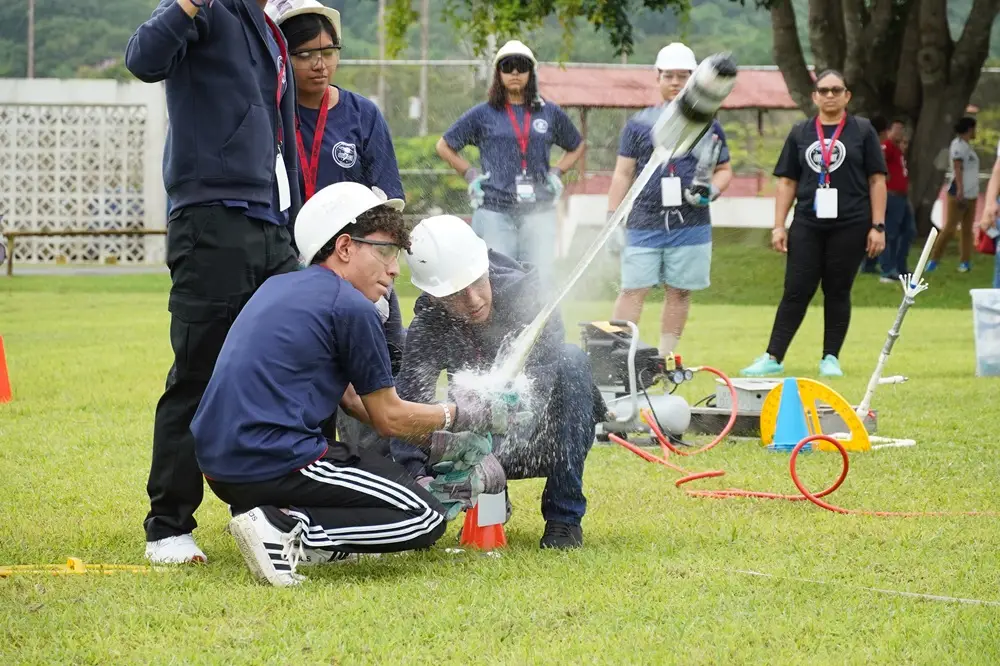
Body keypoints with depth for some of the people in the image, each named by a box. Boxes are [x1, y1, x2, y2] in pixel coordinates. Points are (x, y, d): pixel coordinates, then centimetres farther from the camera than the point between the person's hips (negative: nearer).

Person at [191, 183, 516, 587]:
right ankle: (284, 531, -16)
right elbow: (389, 418, 1)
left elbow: (350, 398, 27)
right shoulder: (351, 307, -7)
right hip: (276, 465, -10)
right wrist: (461, 415, 18)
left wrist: (431, 440, 27)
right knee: (427, 519, -3)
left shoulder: (278, 287, 19)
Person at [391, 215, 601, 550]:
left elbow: (545, 375, -30)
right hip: (488, 441, 1)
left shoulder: (525, 292, -20)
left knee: (571, 359, -31)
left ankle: (564, 516, -23)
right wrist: (416, 474, -45)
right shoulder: (428, 327, -16)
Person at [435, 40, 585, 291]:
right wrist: (471, 175, 6)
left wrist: (556, 173, 12)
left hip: (538, 212, 2)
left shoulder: (550, 113, 12)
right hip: (495, 212, -2)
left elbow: (576, 147, 28)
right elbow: (444, 146, 17)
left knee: (540, 284, -1)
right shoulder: (483, 114, 7)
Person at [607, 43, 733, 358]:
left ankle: (666, 359, 13)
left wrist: (711, 191, -6)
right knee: (632, 291, -6)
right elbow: (623, 174, 7)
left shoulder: (708, 125, 10)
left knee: (679, 293, 4)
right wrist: (611, 220, 1)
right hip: (644, 224, -1)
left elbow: (724, 170, 16)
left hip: (691, 226, 1)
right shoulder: (639, 124, 8)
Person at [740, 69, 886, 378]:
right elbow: (787, 182, 12)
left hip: (850, 226, -2)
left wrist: (878, 226, -4)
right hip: (807, 225, 2)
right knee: (795, 292, -1)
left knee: (838, 292, 4)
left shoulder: (862, 131, 4)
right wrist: (778, 226, 4)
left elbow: (876, 180, 2)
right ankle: (773, 358, -1)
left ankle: (831, 358, 11)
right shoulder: (800, 133, 11)